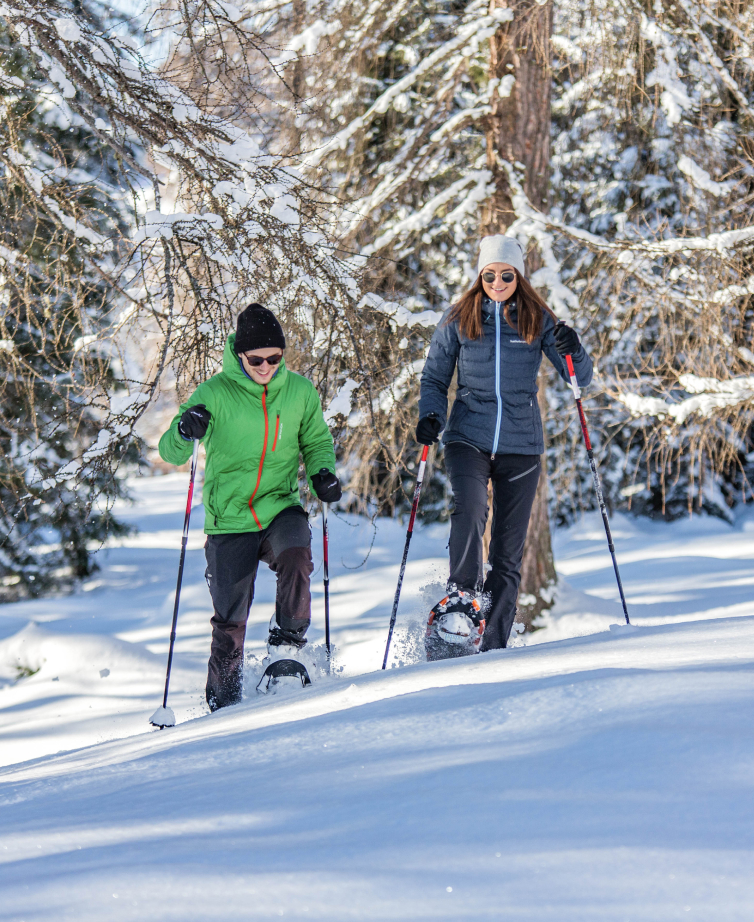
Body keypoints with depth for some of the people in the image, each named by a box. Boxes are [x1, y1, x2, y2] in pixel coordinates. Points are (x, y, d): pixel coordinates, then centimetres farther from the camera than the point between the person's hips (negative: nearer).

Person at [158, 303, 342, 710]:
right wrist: (185, 432, -33)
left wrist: (322, 472, -6)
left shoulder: (300, 391, 0)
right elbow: (170, 453, -11)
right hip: (229, 519, -1)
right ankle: (223, 700, 20)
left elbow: (317, 441, 15)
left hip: (280, 508, 1)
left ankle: (286, 648, -14)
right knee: (230, 619, 0)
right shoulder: (215, 393, -8)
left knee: (295, 556, -31)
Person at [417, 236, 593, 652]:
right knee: (469, 507, -32)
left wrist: (574, 353, -21)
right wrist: (430, 416, -6)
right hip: (468, 437, -1)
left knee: (508, 552, 2)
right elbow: (435, 376, 13)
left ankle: (493, 647, 8)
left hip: (521, 444, 1)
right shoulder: (458, 318, 4)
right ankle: (464, 592, -18)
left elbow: (579, 378, 1)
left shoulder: (538, 320, 3)